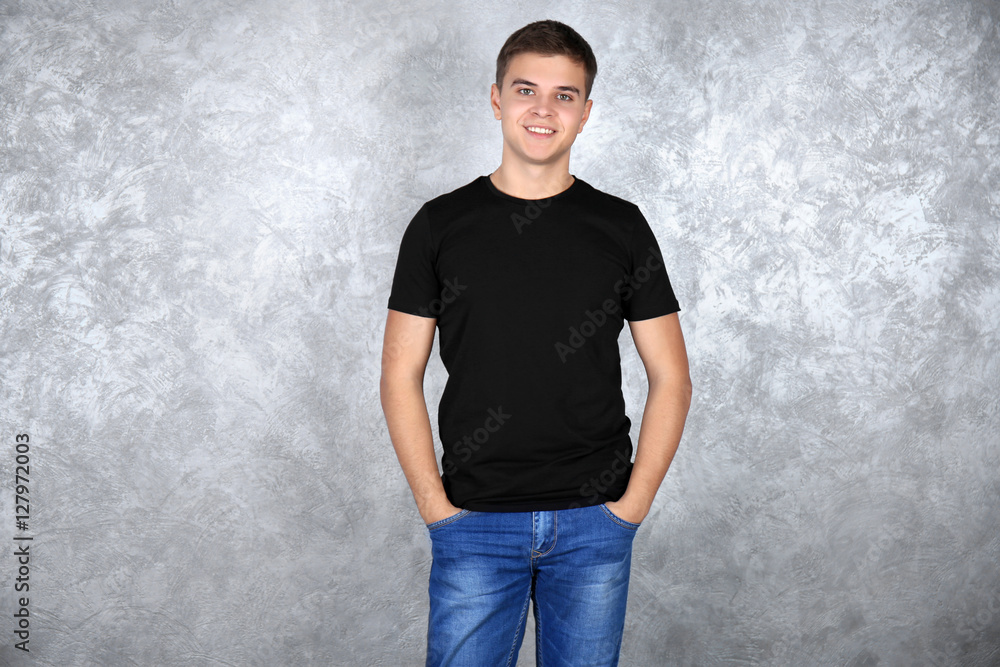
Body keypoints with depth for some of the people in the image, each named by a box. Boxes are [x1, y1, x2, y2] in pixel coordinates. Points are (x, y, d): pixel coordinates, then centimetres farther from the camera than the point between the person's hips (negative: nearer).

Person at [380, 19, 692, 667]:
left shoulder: (622, 227, 2)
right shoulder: (441, 225, 1)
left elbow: (671, 378, 4)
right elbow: (402, 377, 2)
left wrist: (633, 502, -3)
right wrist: (435, 505, -5)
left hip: (594, 523, 1)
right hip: (474, 521, 0)